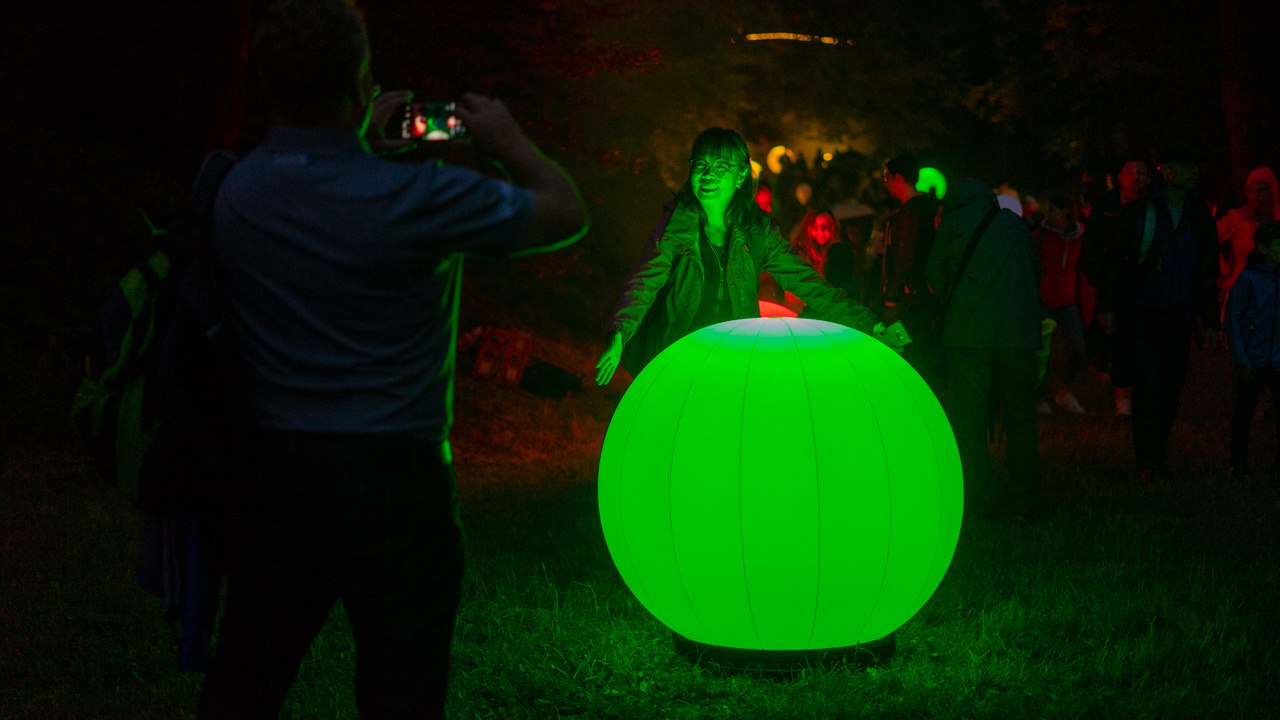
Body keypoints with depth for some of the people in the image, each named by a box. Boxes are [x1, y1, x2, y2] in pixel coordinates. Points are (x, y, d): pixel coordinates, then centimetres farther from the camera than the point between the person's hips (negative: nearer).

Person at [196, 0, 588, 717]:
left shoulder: (234, 191, -1)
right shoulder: (417, 197, -17)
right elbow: (567, 214, -3)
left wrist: (362, 142, 25)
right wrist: (509, 140, 13)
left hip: (269, 471, 5)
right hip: (389, 477, -5)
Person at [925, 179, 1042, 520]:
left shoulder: (954, 220, 3)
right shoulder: (1016, 223, 14)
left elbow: (934, 274, 10)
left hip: (969, 331, -3)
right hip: (1018, 330, 3)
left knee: (967, 418, 3)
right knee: (1020, 416, 9)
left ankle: (979, 498, 0)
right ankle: (1025, 500, 10)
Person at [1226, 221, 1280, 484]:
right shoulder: (1248, 279, -6)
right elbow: (1233, 318, -3)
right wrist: (1241, 360, -7)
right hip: (1253, 361, -3)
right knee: (1244, 413, 7)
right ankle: (1239, 465, 19)